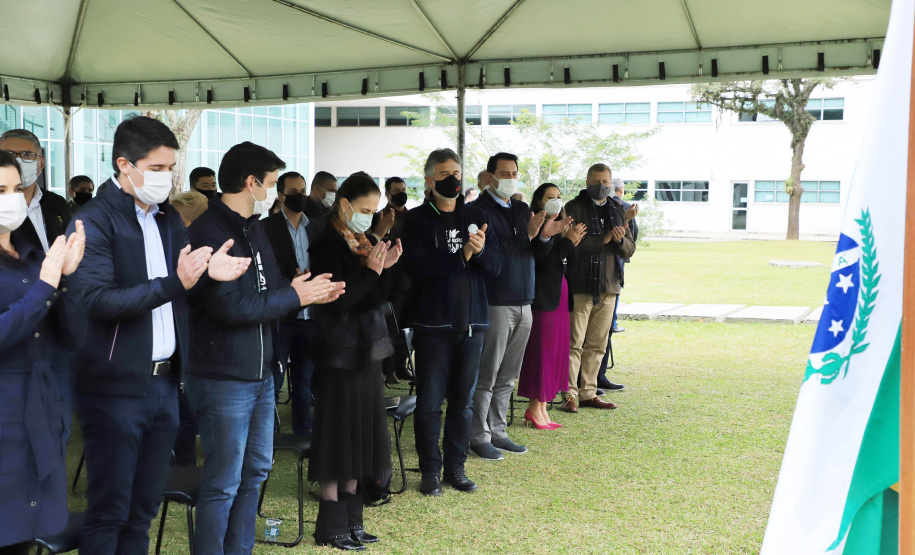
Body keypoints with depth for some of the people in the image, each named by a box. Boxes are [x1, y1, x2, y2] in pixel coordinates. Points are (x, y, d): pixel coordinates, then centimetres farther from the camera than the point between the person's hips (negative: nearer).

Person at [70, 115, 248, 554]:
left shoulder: (169, 218, 13)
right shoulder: (95, 221, -10)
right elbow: (97, 301, -21)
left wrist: (207, 272, -5)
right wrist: (174, 283, -27)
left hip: (164, 382, 7)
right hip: (116, 386, -7)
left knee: (144, 506, 14)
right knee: (108, 509, 2)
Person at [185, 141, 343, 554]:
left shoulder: (255, 230, 13)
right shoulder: (210, 232, -17)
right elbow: (230, 306, -25)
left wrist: (304, 290, -7)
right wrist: (296, 296, -16)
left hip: (260, 374, 9)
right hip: (223, 378, -9)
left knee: (254, 471, 18)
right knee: (223, 484, 0)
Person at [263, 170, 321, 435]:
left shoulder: (316, 227, 12)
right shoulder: (268, 227, -4)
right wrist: (290, 284, -20)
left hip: (310, 316, 5)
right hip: (280, 314, -5)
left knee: (305, 379, 12)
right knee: (272, 381, 1)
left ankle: (303, 431, 22)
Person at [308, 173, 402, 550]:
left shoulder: (363, 245, 10)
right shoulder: (327, 246, -13)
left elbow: (375, 300, 8)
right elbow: (338, 303, -20)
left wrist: (384, 268, -6)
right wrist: (369, 270, -23)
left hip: (366, 349, 8)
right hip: (339, 351, -8)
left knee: (359, 435, 12)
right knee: (338, 434, -1)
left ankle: (351, 520, 23)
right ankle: (331, 526, 9)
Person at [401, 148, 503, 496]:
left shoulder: (476, 217, 11)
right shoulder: (416, 219, 0)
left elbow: (496, 266, 4)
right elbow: (417, 266, -15)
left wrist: (481, 250, -16)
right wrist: (463, 255, -17)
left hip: (471, 322, 4)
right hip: (432, 323, -3)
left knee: (463, 399, 9)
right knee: (430, 399, 1)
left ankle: (455, 467, 20)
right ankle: (430, 470, 13)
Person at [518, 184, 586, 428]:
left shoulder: (562, 227, 16)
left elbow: (569, 261, 10)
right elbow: (543, 261, -19)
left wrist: (572, 242, -7)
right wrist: (567, 242, -21)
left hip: (559, 296, 8)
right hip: (542, 296, -8)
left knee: (556, 351, 9)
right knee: (540, 351, -5)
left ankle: (542, 408, 15)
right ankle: (534, 408, 3)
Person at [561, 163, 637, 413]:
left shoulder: (618, 212, 16)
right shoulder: (574, 208, -1)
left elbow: (630, 250, 14)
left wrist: (620, 239, -8)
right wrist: (604, 239, -17)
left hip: (609, 286, 6)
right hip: (581, 286, -6)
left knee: (597, 345, 9)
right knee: (574, 343, -6)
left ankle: (588, 394, 16)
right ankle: (569, 395, -1)